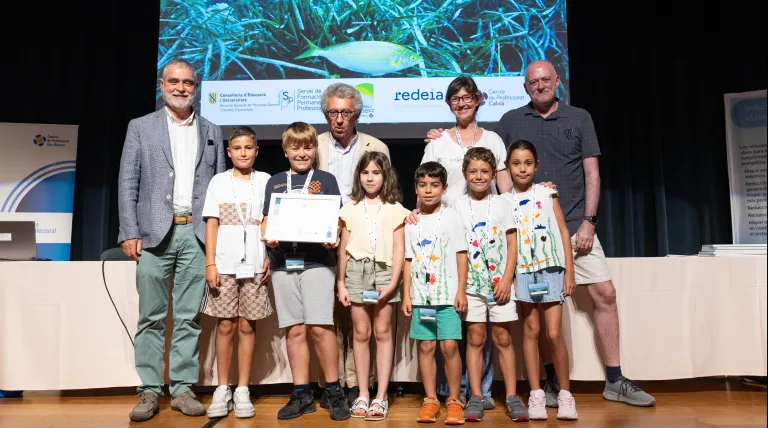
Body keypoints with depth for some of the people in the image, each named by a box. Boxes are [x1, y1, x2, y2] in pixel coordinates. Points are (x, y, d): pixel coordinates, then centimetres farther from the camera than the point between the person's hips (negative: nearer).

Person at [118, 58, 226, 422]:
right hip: (154, 234, -1)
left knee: (189, 317, 4)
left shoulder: (211, 132, 14)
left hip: (197, 235, 1)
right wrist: (130, 233, -6)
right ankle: (149, 391, 11)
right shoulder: (140, 128, 8)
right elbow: (128, 184, 3)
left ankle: (182, 389, 13)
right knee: (152, 317, 3)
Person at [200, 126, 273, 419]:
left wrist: (270, 257, -4)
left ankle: (242, 390, 13)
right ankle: (222, 390, 14)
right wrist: (210, 263, -5)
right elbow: (211, 224, 3)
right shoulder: (219, 181, 6)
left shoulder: (266, 181, 7)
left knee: (247, 326, 4)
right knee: (225, 325, 3)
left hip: (254, 265, 0)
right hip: (225, 264, 0)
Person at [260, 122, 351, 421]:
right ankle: (302, 394, 14)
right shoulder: (274, 182, 16)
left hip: (317, 260, -3)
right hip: (283, 262, 3)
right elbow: (267, 220, 15)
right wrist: (267, 237, -7)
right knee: (294, 330, 5)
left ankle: (333, 390, 8)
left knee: (320, 327, -7)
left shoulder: (326, 180, 10)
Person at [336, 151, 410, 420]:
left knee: (383, 332, 1)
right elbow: (343, 248, 9)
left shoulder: (395, 209, 5)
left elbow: (399, 249, 1)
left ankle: (381, 397, 8)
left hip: (384, 270, -1)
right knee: (361, 333, 4)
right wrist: (341, 283, 5)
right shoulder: (350, 209, 8)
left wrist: (393, 282, -9)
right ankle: (363, 395, 13)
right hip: (357, 270, 1)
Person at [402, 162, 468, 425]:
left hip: (448, 294, -2)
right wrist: (406, 295, 5)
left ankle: (454, 401, 9)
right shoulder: (411, 221, 8)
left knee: (449, 346, -5)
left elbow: (461, 255, 0)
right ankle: (431, 400, 16)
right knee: (426, 346, 5)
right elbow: (408, 261, 10)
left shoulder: (452, 216, 2)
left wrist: (461, 290, -6)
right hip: (420, 295, 3)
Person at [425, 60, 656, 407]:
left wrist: (588, 220, -4)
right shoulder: (511, 121, 8)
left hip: (575, 226, 1)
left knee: (605, 294, -1)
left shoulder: (579, 118, 8)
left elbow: (591, 171, 4)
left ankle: (615, 381, 13)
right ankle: (552, 381, 18)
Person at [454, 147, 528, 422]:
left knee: (503, 338, 4)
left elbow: (512, 245, 2)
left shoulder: (501, 204, 4)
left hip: (500, 282, 0)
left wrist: (506, 280, -7)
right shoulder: (458, 206, 4)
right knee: (475, 338, 3)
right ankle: (476, 397, 9)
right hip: (471, 282, 0)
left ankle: (512, 396, 11)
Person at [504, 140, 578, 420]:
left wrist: (569, 271, -2)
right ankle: (536, 393, 14)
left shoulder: (547, 193, 4)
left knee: (554, 333, -3)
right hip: (524, 272, 1)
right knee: (530, 331, 5)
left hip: (551, 269, -1)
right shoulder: (504, 202, 5)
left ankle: (565, 394, 12)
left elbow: (563, 232, 3)